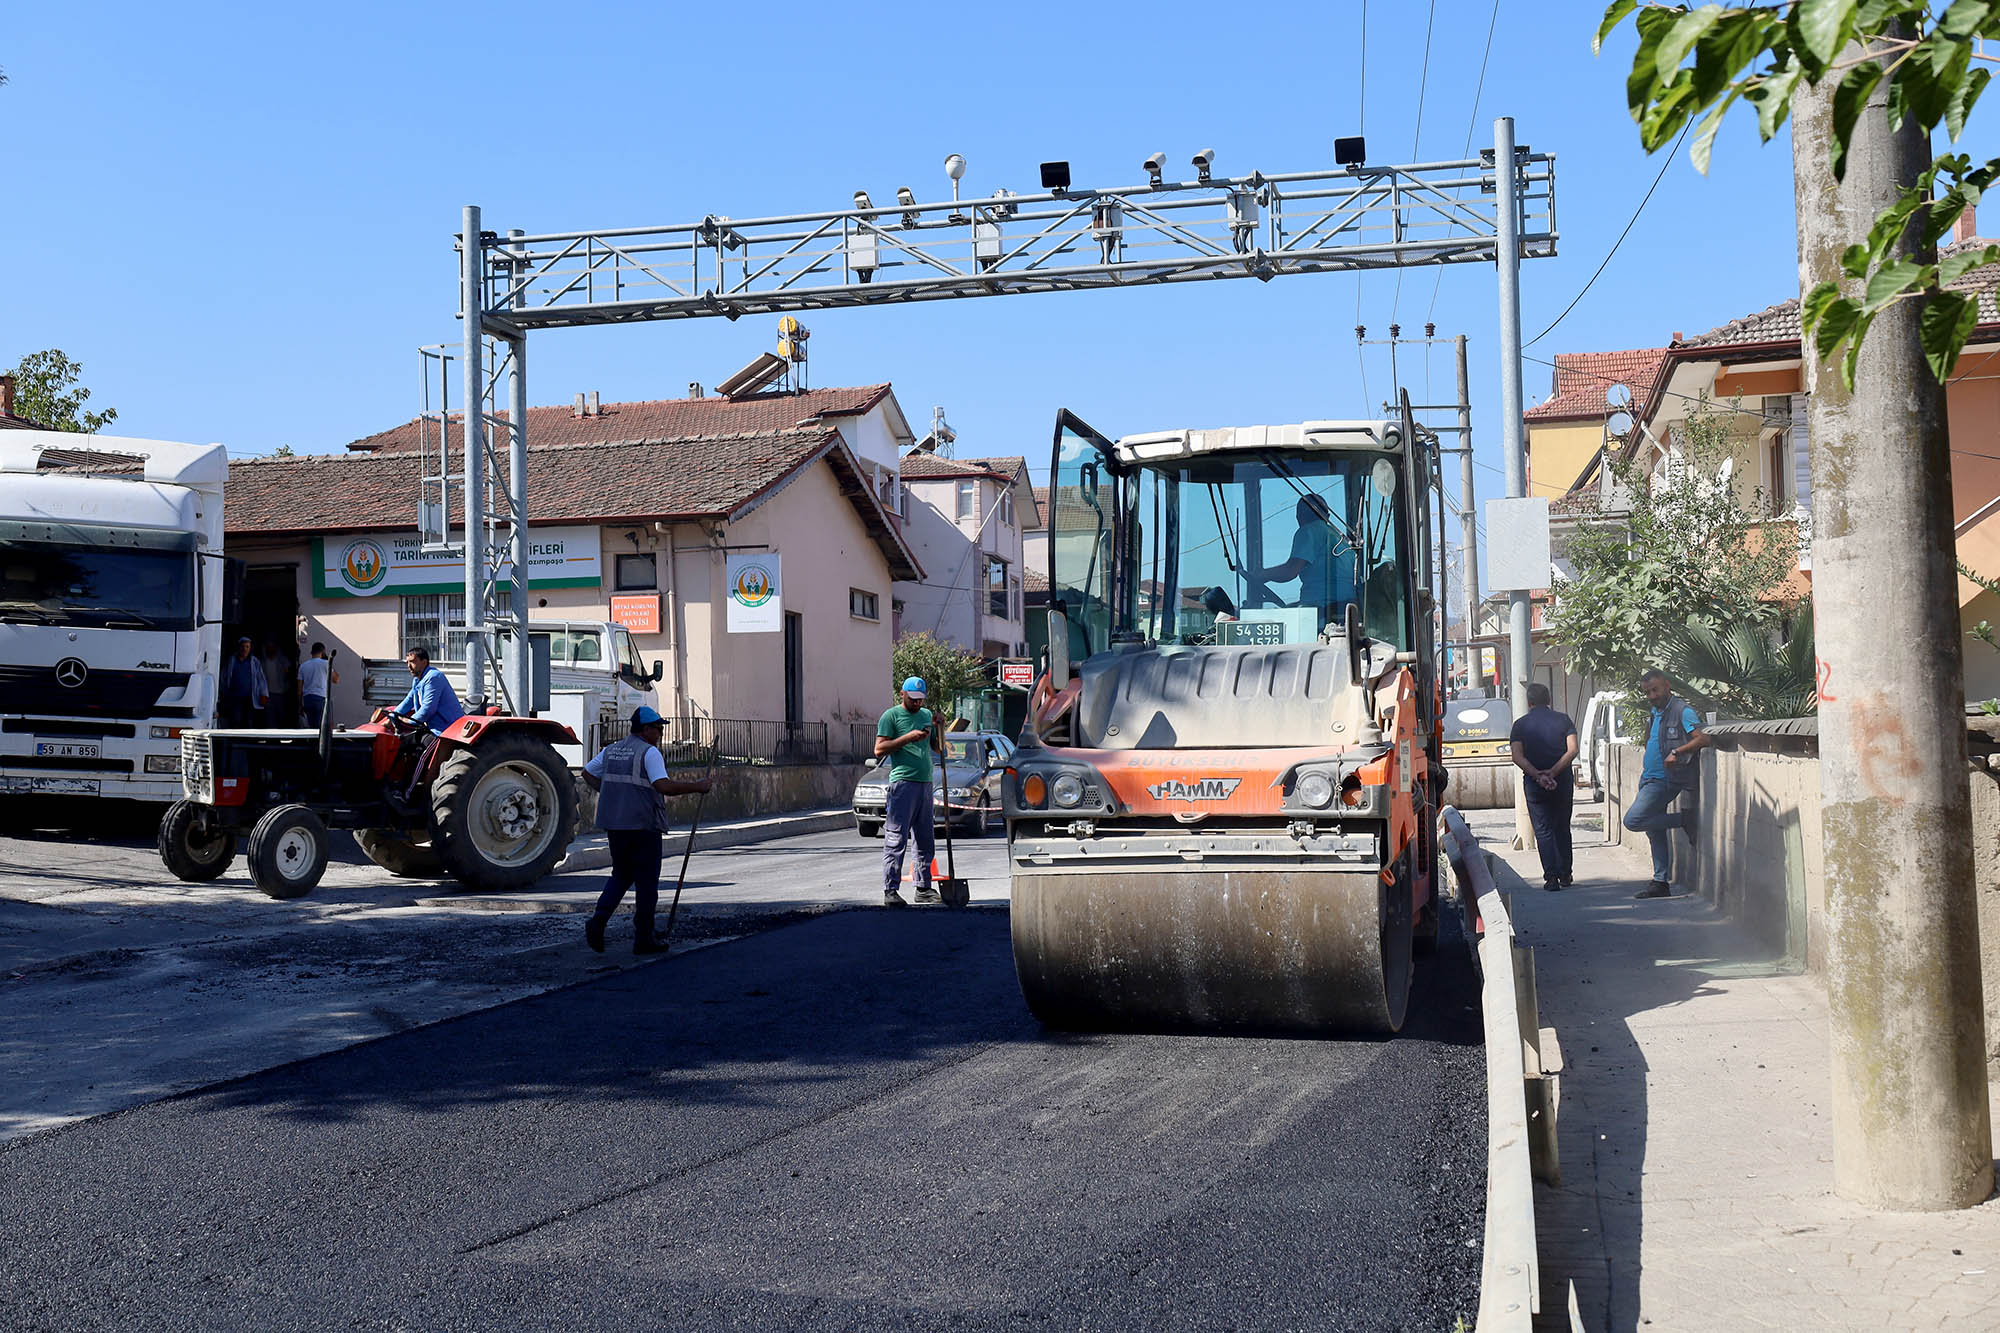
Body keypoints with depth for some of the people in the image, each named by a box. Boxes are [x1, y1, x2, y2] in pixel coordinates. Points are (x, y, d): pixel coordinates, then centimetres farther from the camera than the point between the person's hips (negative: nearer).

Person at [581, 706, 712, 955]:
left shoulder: (611, 750, 12)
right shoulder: (649, 752, -11)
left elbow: (587, 773, 22)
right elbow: (664, 786, -22)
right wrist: (696, 787, -14)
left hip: (613, 823, 7)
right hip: (643, 824, -7)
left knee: (621, 874, 20)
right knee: (646, 881, 4)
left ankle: (598, 919, 1)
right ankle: (643, 939, 8)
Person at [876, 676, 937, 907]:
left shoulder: (926, 715, 19)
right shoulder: (891, 716, 0)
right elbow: (879, 749, -8)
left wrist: (938, 729, 5)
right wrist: (908, 738, -15)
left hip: (925, 783, 7)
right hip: (903, 782, -7)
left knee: (926, 841, 11)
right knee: (896, 839, -9)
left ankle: (924, 888, 19)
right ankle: (890, 890, -10)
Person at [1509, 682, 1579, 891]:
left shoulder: (1521, 724, 1)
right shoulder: (1563, 720, 3)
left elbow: (1517, 756, -11)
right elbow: (1572, 750, -9)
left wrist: (1537, 775, -17)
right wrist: (1553, 772, -15)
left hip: (1535, 786, -1)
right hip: (1563, 781, 2)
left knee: (1543, 831, 3)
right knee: (1562, 828, 16)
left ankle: (1551, 877, -7)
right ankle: (1565, 874, 22)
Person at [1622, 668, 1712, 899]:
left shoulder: (1682, 711, -12)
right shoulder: (1656, 712, 16)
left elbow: (1703, 738, -22)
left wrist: (1677, 752, -30)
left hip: (1663, 782, -9)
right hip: (1650, 779, 9)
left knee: (1633, 820, -18)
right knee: (1655, 831, 11)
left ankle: (1685, 819, -8)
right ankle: (1661, 882, 17)